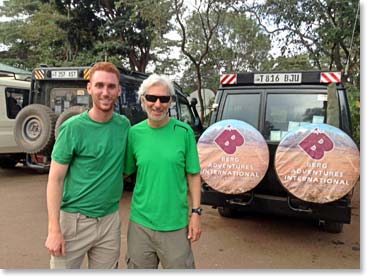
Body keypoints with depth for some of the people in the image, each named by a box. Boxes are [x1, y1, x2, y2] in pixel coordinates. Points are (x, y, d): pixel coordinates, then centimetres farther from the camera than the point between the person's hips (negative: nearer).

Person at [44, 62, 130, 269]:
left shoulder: (124, 125, 0)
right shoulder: (73, 127, -11)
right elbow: (55, 180, -9)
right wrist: (54, 230, -13)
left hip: (110, 220, 4)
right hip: (74, 219, -3)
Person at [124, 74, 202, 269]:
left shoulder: (184, 132, -7)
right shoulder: (134, 133, -2)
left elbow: (193, 175, -2)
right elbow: (125, 172, 7)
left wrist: (196, 212, -4)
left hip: (175, 224, -2)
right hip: (140, 223, 2)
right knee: (138, 267, 20)